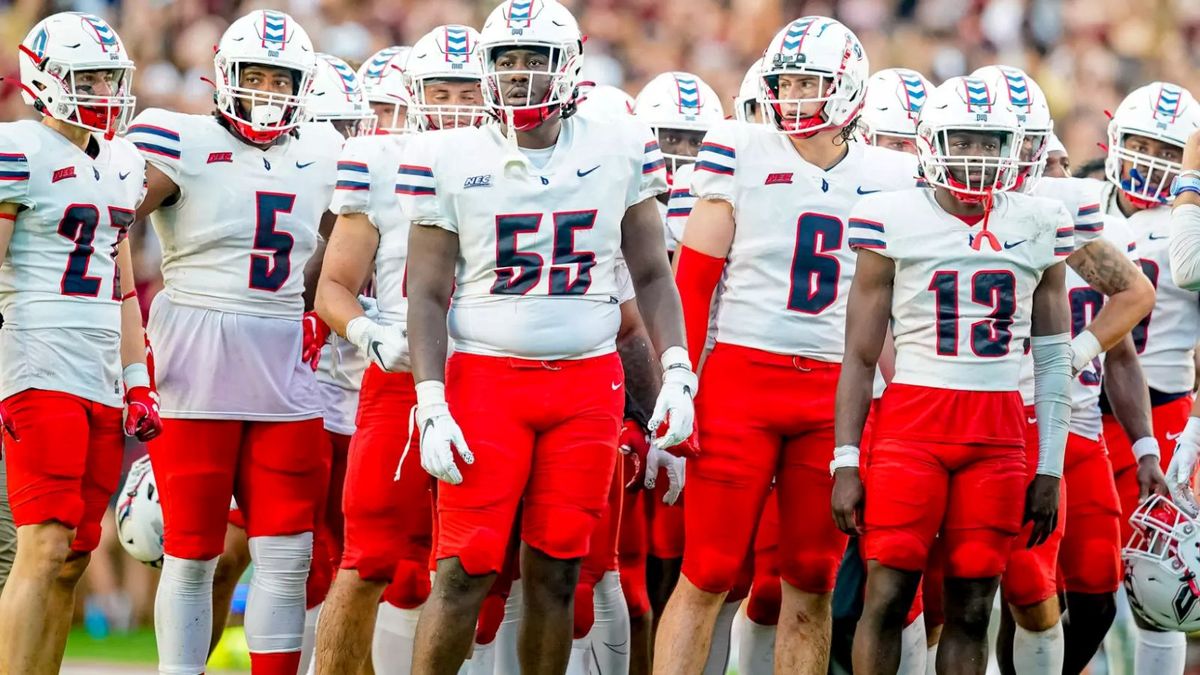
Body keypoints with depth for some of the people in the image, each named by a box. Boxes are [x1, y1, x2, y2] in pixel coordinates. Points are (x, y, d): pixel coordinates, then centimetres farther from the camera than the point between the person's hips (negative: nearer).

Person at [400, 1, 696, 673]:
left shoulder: (619, 150, 4)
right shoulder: (452, 160, 0)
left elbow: (652, 274, 10)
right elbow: (428, 293, 1)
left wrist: (677, 374, -1)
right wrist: (431, 406, -8)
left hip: (588, 384, 2)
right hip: (486, 378, -2)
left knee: (557, 571, 3)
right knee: (466, 569, -8)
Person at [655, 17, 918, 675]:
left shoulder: (888, 179, 7)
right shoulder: (738, 153, -2)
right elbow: (692, 282, -1)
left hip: (835, 393, 3)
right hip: (741, 377, -3)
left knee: (812, 582, 5)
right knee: (707, 575, -4)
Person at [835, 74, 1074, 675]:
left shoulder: (1039, 227, 8)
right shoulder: (894, 221, 0)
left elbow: (1053, 359, 13)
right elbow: (859, 356, 3)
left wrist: (1050, 468, 9)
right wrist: (845, 463, -3)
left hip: (998, 436, 2)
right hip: (910, 427, -2)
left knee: (971, 609, 2)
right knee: (886, 598, -6)